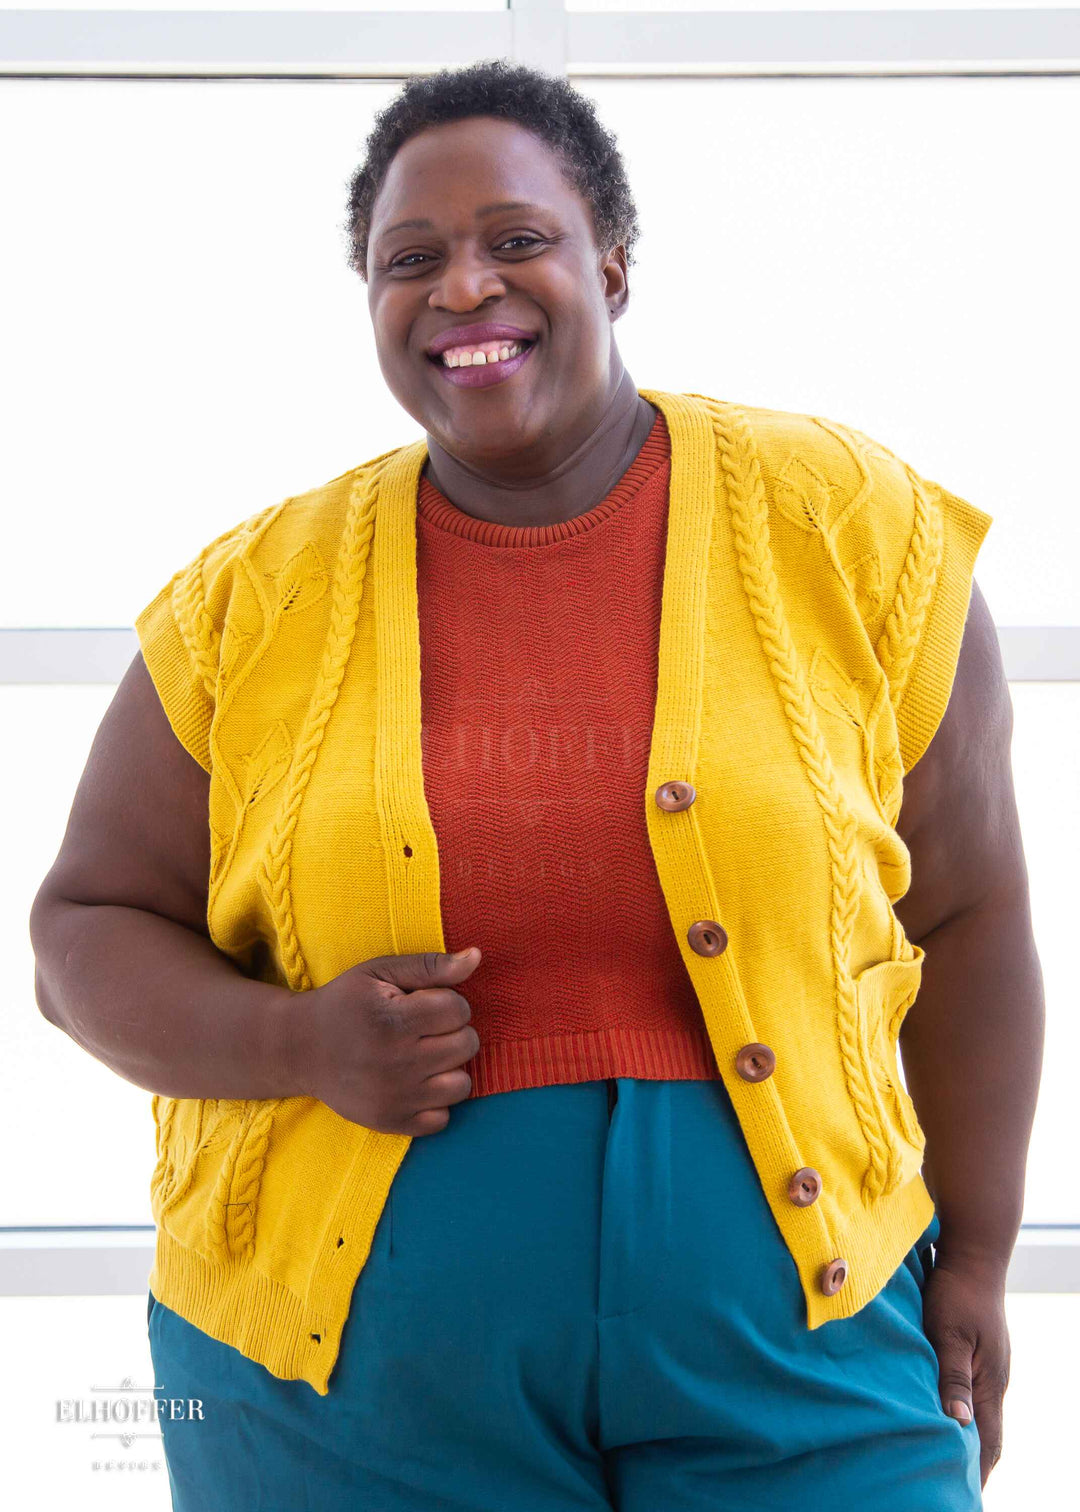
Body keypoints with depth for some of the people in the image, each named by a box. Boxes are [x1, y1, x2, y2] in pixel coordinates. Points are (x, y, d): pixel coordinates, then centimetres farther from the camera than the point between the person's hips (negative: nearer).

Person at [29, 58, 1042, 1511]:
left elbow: (967, 915, 3)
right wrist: (296, 1041, -14)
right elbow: (88, 932, 5)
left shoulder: (853, 530, -2)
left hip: (790, 1330, 0)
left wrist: (976, 1258, 3)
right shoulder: (252, 601, -1)